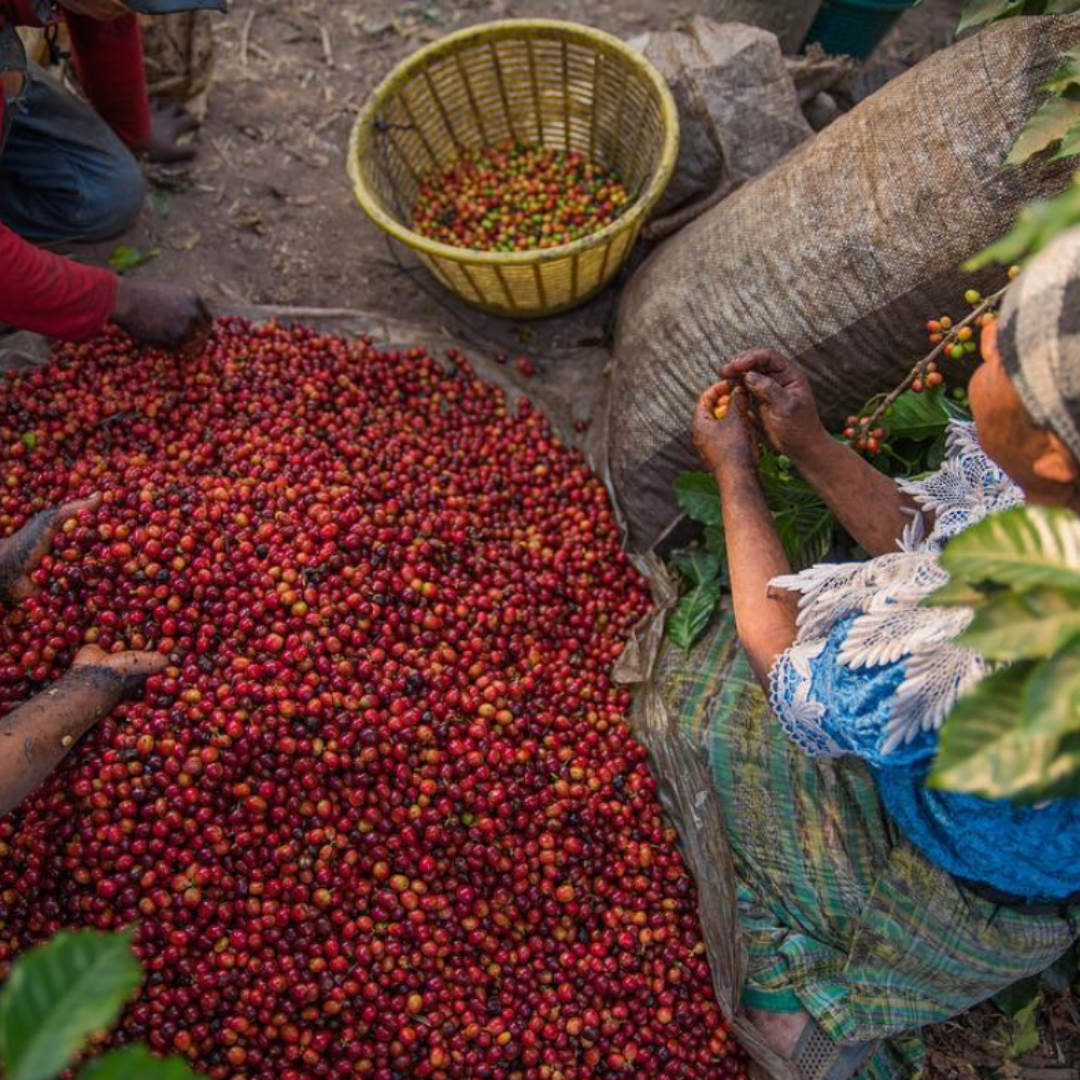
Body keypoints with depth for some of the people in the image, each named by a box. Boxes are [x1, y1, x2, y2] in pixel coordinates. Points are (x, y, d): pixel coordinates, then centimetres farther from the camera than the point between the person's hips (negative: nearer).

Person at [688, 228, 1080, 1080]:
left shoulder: (1005, 668, -46)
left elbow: (789, 670, -24)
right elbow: (935, 549, -5)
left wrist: (735, 474, -13)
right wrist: (811, 446, -10)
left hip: (958, 892, -6)